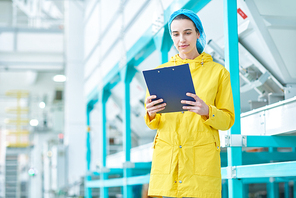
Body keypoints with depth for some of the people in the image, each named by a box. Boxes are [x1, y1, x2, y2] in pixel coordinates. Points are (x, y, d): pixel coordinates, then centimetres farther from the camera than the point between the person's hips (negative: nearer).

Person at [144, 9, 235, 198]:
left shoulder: (218, 72, 5)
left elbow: (228, 120, 3)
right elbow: (153, 122, 12)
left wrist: (206, 111, -17)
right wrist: (151, 114, -11)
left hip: (202, 159, -1)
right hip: (166, 157, 2)